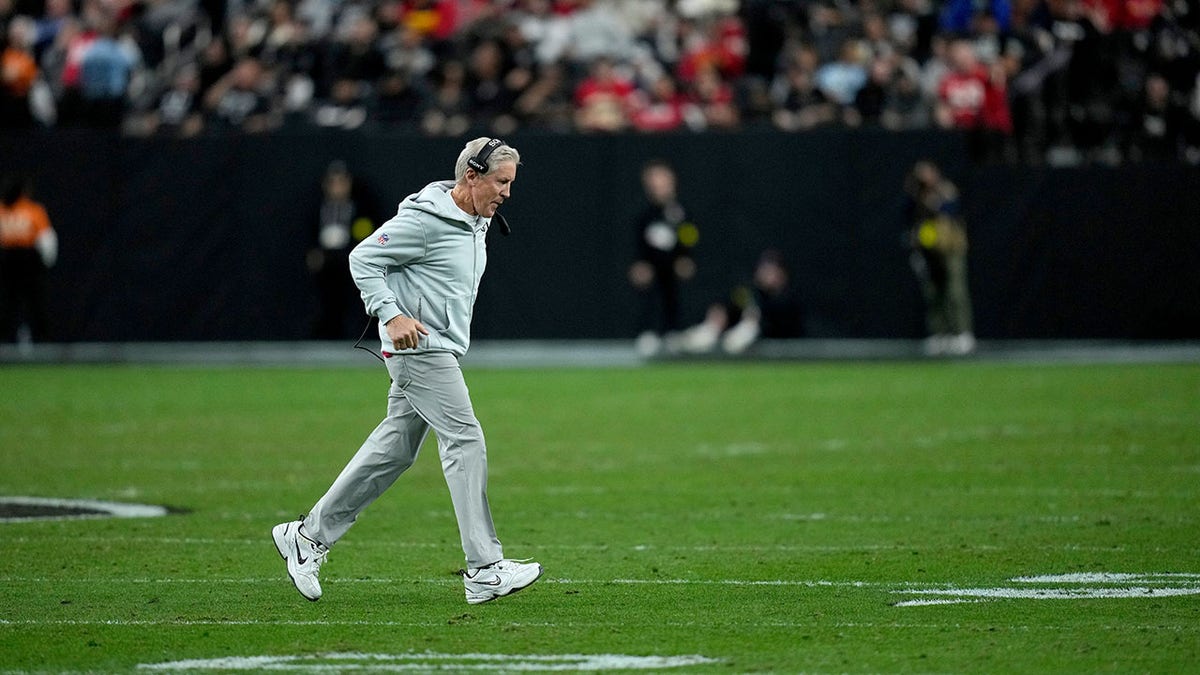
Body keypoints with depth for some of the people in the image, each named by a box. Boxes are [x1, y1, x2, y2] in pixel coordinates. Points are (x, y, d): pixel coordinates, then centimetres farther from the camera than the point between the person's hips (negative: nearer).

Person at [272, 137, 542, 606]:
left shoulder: (476, 221, 13)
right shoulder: (424, 218, -16)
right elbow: (363, 258, -16)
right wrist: (392, 315, -24)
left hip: (442, 349, 10)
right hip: (418, 348, -10)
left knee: (392, 452, 11)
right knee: (465, 441, -14)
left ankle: (309, 536, 20)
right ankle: (484, 570, -15)